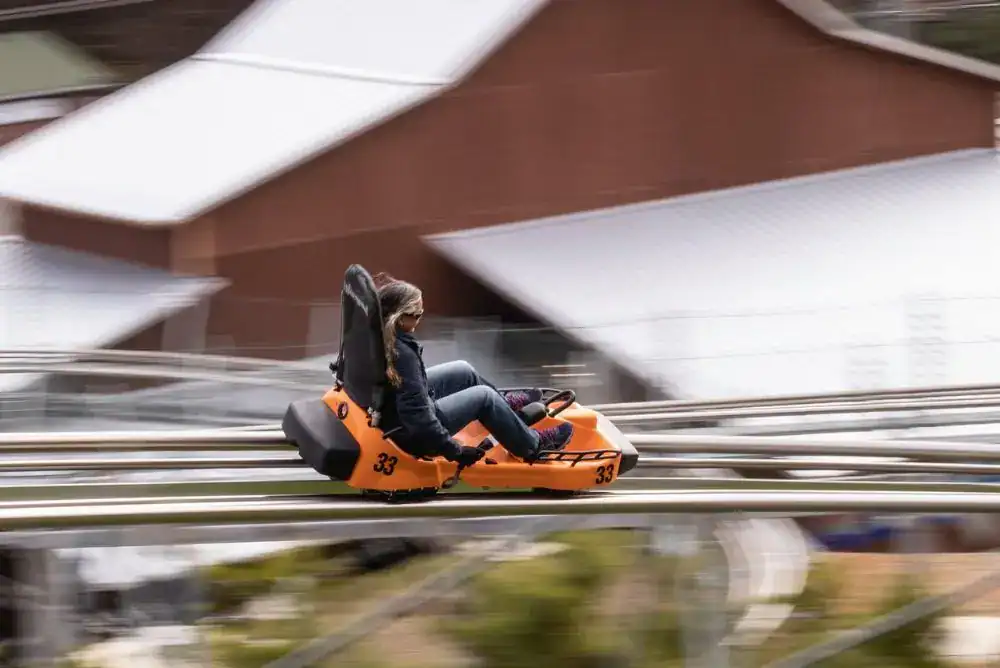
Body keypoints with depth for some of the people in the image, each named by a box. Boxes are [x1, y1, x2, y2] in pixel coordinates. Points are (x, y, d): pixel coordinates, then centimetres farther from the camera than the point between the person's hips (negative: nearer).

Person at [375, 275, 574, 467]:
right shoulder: (402, 354, -34)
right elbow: (418, 416, -32)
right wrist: (455, 451, -25)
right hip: (408, 433, -8)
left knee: (463, 372, 17)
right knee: (484, 396, 3)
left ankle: (504, 405, 45)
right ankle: (532, 445, 23)